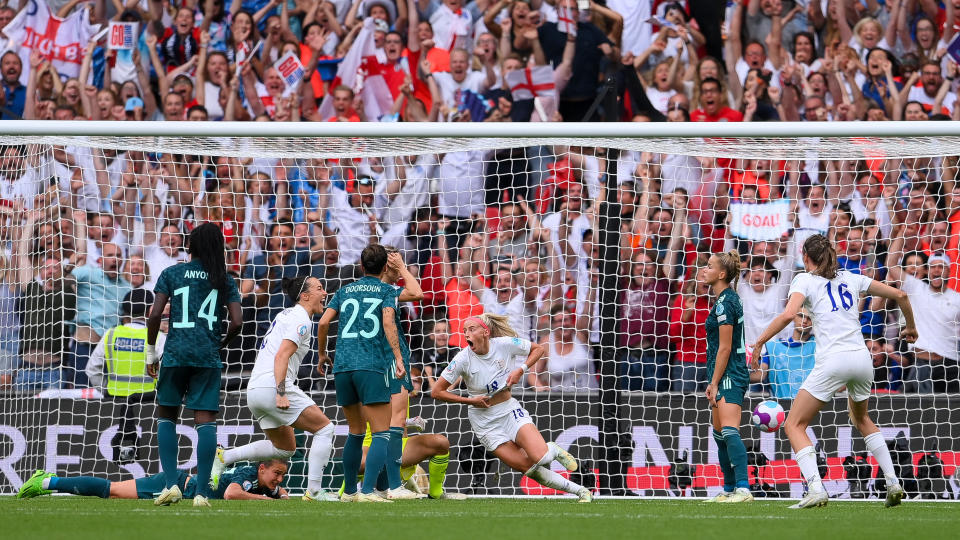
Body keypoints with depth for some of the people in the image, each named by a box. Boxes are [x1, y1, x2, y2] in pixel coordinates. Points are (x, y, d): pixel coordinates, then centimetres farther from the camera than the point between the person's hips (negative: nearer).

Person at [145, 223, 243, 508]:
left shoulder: (171, 273, 4)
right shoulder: (225, 280, 7)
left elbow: (155, 314, -3)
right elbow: (237, 322, 0)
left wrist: (151, 351, 7)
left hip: (175, 354, 0)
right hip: (208, 356, 0)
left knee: (166, 415, 14)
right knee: (206, 420, -1)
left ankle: (171, 484, 2)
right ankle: (202, 492, -6)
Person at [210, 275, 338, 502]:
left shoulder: (286, 314, 20)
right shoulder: (301, 320, -9)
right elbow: (281, 357, -19)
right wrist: (281, 393, -26)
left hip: (255, 390, 10)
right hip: (273, 387, -10)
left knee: (285, 448, 20)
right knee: (324, 428, -2)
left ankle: (223, 457, 10)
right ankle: (313, 491, -6)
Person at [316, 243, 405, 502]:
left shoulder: (345, 291, 17)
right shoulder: (386, 291, 6)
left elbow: (323, 323, 9)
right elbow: (388, 322, -11)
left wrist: (321, 353, 24)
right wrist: (398, 357, -17)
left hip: (343, 365, 5)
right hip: (373, 365, -5)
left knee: (356, 432, 19)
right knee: (381, 434, -7)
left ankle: (349, 491, 21)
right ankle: (367, 491, -23)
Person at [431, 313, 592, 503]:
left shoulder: (504, 344, -12)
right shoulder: (463, 359, -15)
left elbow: (538, 349, 4)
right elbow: (436, 392, -10)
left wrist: (521, 370, -11)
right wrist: (470, 400, -15)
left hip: (510, 410, 1)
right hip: (484, 421, -1)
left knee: (539, 457, -22)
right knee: (528, 468, -9)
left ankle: (554, 450, 16)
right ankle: (579, 490, 6)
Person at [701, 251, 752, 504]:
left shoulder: (725, 303, -14)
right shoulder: (728, 298, 15)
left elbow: (724, 347, -17)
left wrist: (715, 382, -16)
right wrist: (713, 382, 21)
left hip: (729, 377, -11)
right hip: (729, 376, 11)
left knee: (729, 431, -21)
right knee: (719, 433, 17)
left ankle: (743, 489, -30)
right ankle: (729, 490, 24)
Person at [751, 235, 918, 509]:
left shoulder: (805, 280, 5)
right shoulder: (851, 279, 18)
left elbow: (788, 314, -14)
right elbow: (899, 295, 18)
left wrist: (760, 341, -4)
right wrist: (910, 327, 34)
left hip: (832, 362, -6)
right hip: (862, 360, 6)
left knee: (794, 425, 3)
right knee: (862, 419, 31)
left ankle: (816, 488, -17)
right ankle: (893, 483, 21)